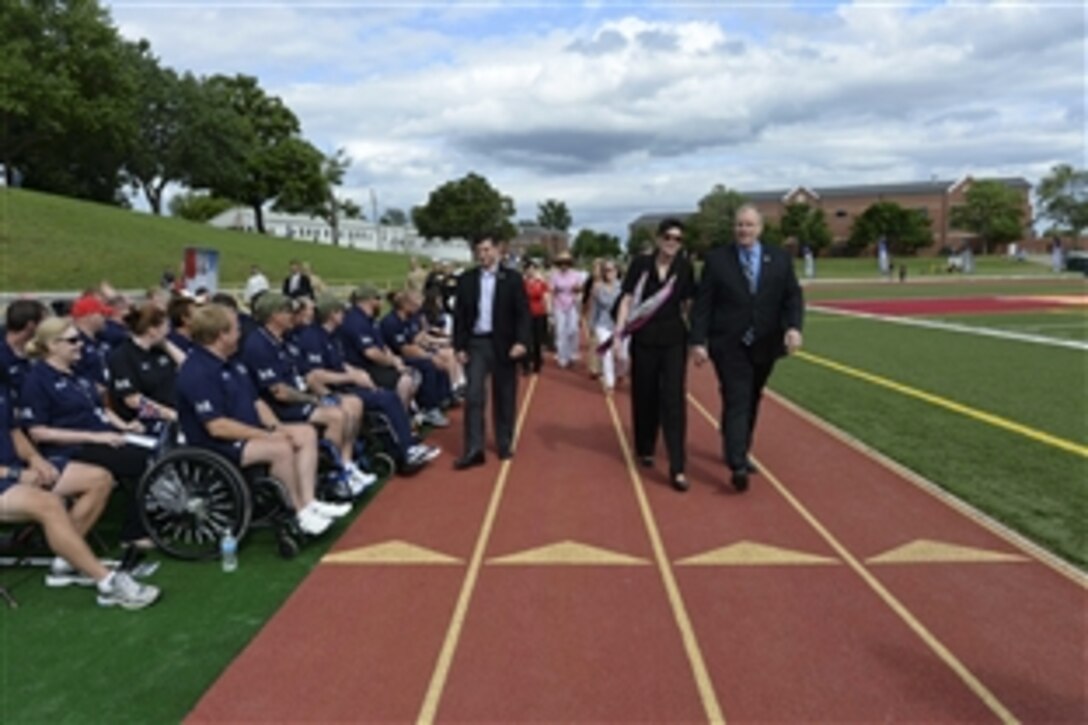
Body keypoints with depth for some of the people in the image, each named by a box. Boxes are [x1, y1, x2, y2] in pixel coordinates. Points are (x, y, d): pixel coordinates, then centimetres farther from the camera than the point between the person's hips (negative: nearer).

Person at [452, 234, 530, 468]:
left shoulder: (512, 278, 1)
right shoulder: (466, 279, 7)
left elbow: (522, 313, -4)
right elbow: (459, 315, 7)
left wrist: (521, 341, -16)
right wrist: (459, 347, 0)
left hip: (504, 345, -1)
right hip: (475, 343, 1)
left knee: (504, 397, 7)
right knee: (474, 396, -6)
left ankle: (505, 444, 21)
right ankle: (473, 449, -5)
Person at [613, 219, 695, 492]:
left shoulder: (685, 268, 1)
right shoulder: (640, 263, -3)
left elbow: (688, 305, 7)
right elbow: (627, 300, -2)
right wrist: (618, 334, -9)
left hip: (674, 340, 0)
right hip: (644, 339, 0)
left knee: (673, 400, -6)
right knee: (644, 396, 12)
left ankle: (677, 468, -6)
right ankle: (645, 449, 36)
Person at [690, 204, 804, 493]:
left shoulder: (780, 259, 6)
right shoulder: (717, 259, -1)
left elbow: (793, 296, 2)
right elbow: (703, 304, -3)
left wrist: (794, 326, -16)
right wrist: (698, 341, -10)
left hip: (764, 345, 4)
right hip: (730, 345, -4)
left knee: (751, 402, 14)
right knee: (736, 402, -10)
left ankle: (740, 452, 31)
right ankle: (738, 465, -13)